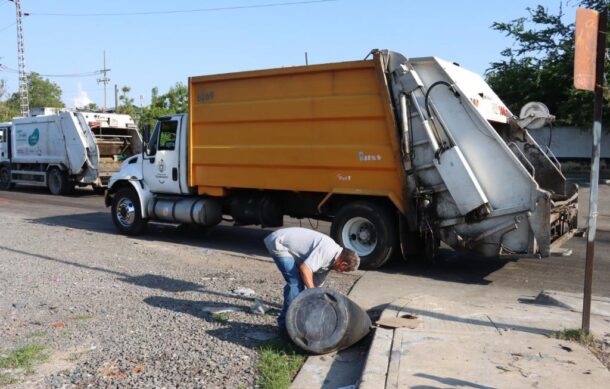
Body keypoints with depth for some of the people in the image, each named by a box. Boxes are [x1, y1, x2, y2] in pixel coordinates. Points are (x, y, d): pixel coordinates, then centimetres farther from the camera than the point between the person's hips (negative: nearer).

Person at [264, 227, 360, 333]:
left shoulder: (329, 261, 10)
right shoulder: (328, 250, -20)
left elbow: (316, 284, 17)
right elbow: (305, 268, -27)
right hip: (278, 243, -10)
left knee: (298, 281, 16)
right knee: (296, 283, -12)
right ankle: (286, 325, -4)